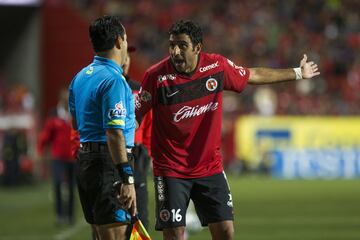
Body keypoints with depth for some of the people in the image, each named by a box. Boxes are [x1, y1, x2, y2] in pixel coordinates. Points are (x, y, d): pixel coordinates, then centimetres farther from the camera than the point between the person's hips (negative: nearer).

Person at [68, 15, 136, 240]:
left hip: (84, 160, 9)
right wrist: (127, 180, -23)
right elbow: (114, 134, -22)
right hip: (110, 163, -9)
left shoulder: (80, 77, 13)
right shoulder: (114, 80, -15)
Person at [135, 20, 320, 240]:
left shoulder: (218, 66, -4)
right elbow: (136, 116, -8)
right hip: (171, 170, -4)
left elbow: (254, 75, 14)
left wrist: (298, 73, 24)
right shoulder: (156, 76, -15)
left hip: (210, 166, 4)